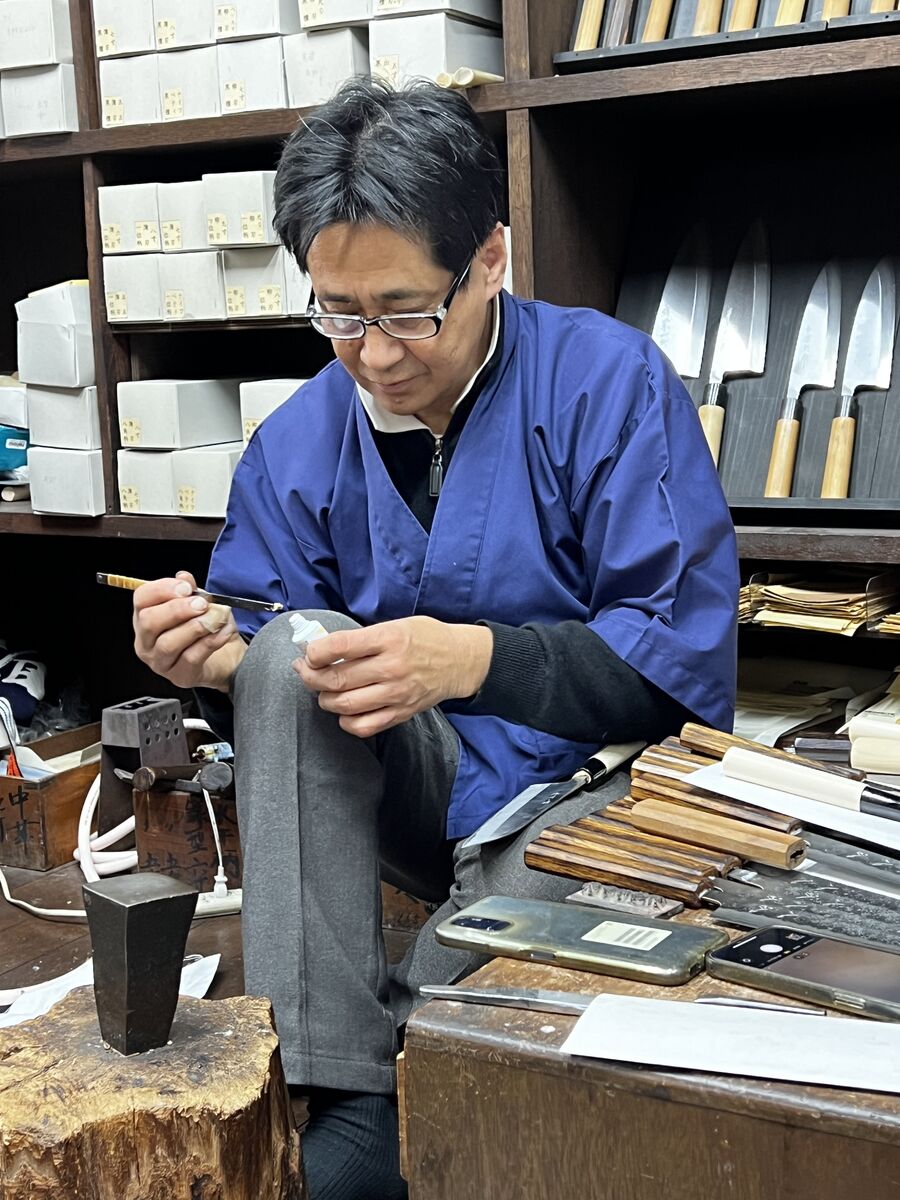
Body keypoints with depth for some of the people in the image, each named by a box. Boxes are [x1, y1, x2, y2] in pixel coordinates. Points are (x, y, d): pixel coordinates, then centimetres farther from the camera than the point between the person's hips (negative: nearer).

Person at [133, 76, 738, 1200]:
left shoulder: (608, 382, -13)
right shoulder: (299, 441, 0)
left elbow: (687, 658, -19)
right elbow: (269, 674, 3)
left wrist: (472, 658, -33)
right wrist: (212, 658, -22)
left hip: (585, 783, -3)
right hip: (416, 791, 4)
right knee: (290, 653, -24)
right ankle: (334, 1094, -25)